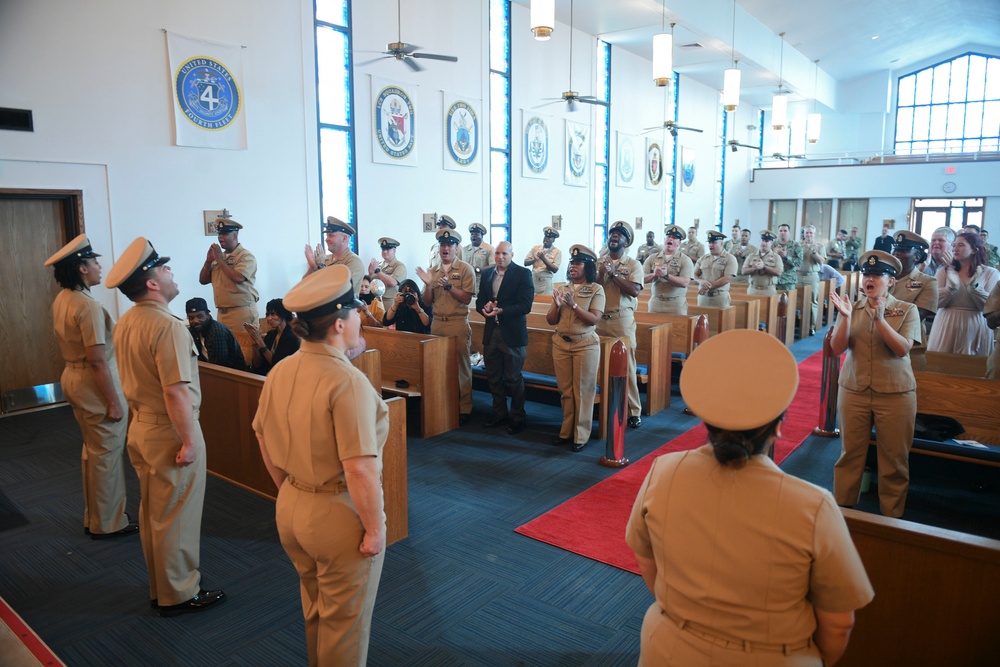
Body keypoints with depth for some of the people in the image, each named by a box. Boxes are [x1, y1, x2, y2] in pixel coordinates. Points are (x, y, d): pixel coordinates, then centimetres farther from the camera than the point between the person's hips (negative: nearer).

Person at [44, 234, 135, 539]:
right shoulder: (88, 306, -23)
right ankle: (107, 523, 17)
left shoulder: (61, 300, 7)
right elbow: (97, 359, -25)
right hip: (95, 382, -10)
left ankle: (93, 517, 34)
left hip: (72, 377, 10)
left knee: (92, 450, 21)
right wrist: (114, 401, -20)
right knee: (107, 454, 4)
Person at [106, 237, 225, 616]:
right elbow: (176, 391, -27)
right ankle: (179, 595, 21)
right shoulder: (168, 327, -23)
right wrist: (189, 442, -21)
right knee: (176, 517, 5)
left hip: (140, 426, 9)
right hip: (170, 431, -9)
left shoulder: (125, 323, 5)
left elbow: (133, 379, 14)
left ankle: (160, 588, 35)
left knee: (152, 513, 20)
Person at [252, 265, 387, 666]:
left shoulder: (280, 372, -2)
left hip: (290, 510, 7)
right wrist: (374, 529, -16)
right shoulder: (348, 382, -26)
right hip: (339, 517, -7)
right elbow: (360, 470, -28)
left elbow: (266, 446, 8)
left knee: (314, 610, 29)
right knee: (345, 622, 17)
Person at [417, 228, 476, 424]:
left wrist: (448, 286, -19)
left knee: (461, 366, 1)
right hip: (437, 323, 5)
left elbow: (467, 299, -8)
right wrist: (428, 284, -7)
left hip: (458, 324, -5)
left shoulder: (465, 269, -2)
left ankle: (464, 408, 8)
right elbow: (427, 302, 10)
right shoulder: (433, 271, 12)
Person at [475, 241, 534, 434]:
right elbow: (479, 300, 12)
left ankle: (518, 417, 18)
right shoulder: (487, 273, 10)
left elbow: (525, 305, -15)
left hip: (512, 333, -5)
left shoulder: (523, 274, -7)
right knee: (494, 378, 12)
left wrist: (500, 311, -24)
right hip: (491, 332, 5)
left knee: (513, 378, 3)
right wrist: (485, 307, -11)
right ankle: (500, 414, 28)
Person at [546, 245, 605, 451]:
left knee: (583, 391, 2)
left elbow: (594, 319, -13)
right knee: (566, 390, 10)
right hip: (561, 344, 4)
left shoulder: (596, 289, -3)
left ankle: (581, 436, 11)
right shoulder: (562, 289, 9)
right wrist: (557, 305, -12)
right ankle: (566, 431, 20)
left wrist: (574, 305, -22)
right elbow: (551, 320, 7)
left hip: (585, 345, -4)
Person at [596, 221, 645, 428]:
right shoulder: (598, 262, 10)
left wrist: (613, 273, -14)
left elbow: (634, 290, -13)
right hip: (599, 319, 3)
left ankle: (633, 411, 6)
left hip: (622, 319, -3)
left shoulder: (633, 265, 1)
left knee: (626, 365, -2)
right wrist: (601, 274, -11)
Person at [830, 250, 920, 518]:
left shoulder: (907, 310, -3)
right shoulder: (853, 308, 2)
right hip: (853, 390, 2)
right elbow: (837, 348, -7)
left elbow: (902, 349, -16)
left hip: (895, 394, -1)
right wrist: (846, 316, -21)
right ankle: (843, 509, 23)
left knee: (894, 460, 8)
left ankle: (891, 518, 22)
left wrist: (879, 318, -26)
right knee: (849, 455, 10)